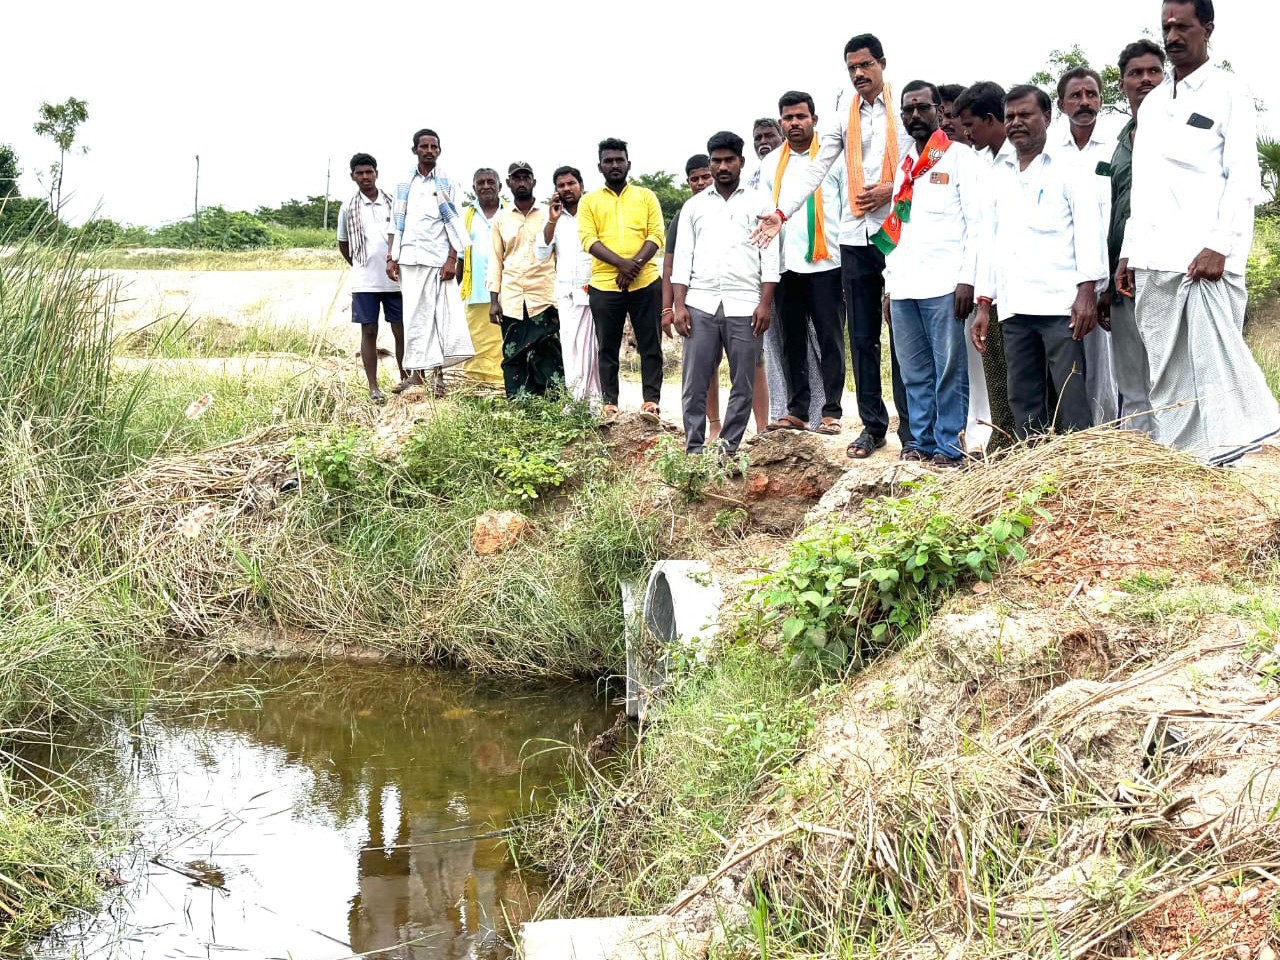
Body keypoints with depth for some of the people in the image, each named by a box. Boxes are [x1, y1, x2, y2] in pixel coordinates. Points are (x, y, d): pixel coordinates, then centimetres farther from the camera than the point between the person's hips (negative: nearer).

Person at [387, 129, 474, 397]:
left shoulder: (447, 183, 5)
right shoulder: (404, 184, 12)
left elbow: (454, 224, 0)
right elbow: (396, 223, 12)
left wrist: (452, 259, -10)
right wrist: (391, 257, 3)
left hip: (439, 258, -2)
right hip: (410, 259, 2)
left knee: (443, 312, -7)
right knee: (415, 315, 2)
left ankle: (437, 371, -5)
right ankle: (417, 372, 5)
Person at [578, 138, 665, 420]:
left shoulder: (646, 196, 12)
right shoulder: (589, 202, 11)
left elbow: (656, 235, 3)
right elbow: (589, 239, -2)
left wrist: (635, 265, -14)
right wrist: (621, 263, -16)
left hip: (645, 283, 0)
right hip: (604, 285, 0)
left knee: (650, 345, -1)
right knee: (608, 348, 4)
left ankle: (651, 401, 1)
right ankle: (609, 404, 8)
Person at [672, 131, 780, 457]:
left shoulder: (760, 201, 8)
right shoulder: (694, 206, 14)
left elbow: (770, 255, 2)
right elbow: (683, 258, 11)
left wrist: (766, 303, -7)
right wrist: (679, 305, 0)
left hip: (744, 306, -1)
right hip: (700, 305, 2)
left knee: (743, 384, 0)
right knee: (694, 382, -2)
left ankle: (729, 449, 6)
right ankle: (694, 450, 2)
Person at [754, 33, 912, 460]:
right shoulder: (843, 116, 11)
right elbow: (816, 171, 7)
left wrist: (892, 190, -15)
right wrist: (781, 212, -2)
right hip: (856, 236, 4)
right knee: (862, 337, 7)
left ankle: (912, 430, 0)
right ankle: (872, 425, 15)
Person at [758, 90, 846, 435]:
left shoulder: (833, 157, 2)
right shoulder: (771, 164, 13)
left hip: (826, 264, -4)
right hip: (785, 265, 4)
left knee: (829, 339, -2)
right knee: (793, 341, 8)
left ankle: (830, 410, 0)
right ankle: (797, 409, 14)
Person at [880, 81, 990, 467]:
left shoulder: (960, 158, 1)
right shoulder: (903, 166, 20)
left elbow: (978, 221, -5)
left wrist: (968, 279, -13)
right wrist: (889, 283, 15)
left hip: (944, 284, -6)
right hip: (903, 287, 6)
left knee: (949, 370, -4)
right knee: (914, 373, 7)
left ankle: (949, 447, -1)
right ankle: (921, 442, 14)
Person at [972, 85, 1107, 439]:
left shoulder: (1067, 171, 4)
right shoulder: (1000, 179, 20)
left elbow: (1089, 231, -4)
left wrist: (1087, 293, -14)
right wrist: (984, 306, 15)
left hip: (1061, 304, -6)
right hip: (1015, 308, 6)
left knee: (1070, 401, -10)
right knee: (1024, 402, 5)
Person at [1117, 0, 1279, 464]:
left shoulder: (1227, 91, 2)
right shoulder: (1153, 102, 21)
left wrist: (1219, 247, -17)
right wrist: (1129, 252, 15)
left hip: (1205, 260, -6)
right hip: (1153, 263, 6)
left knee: (1214, 368, -14)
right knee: (1167, 375, 6)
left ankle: (1222, 469, -14)